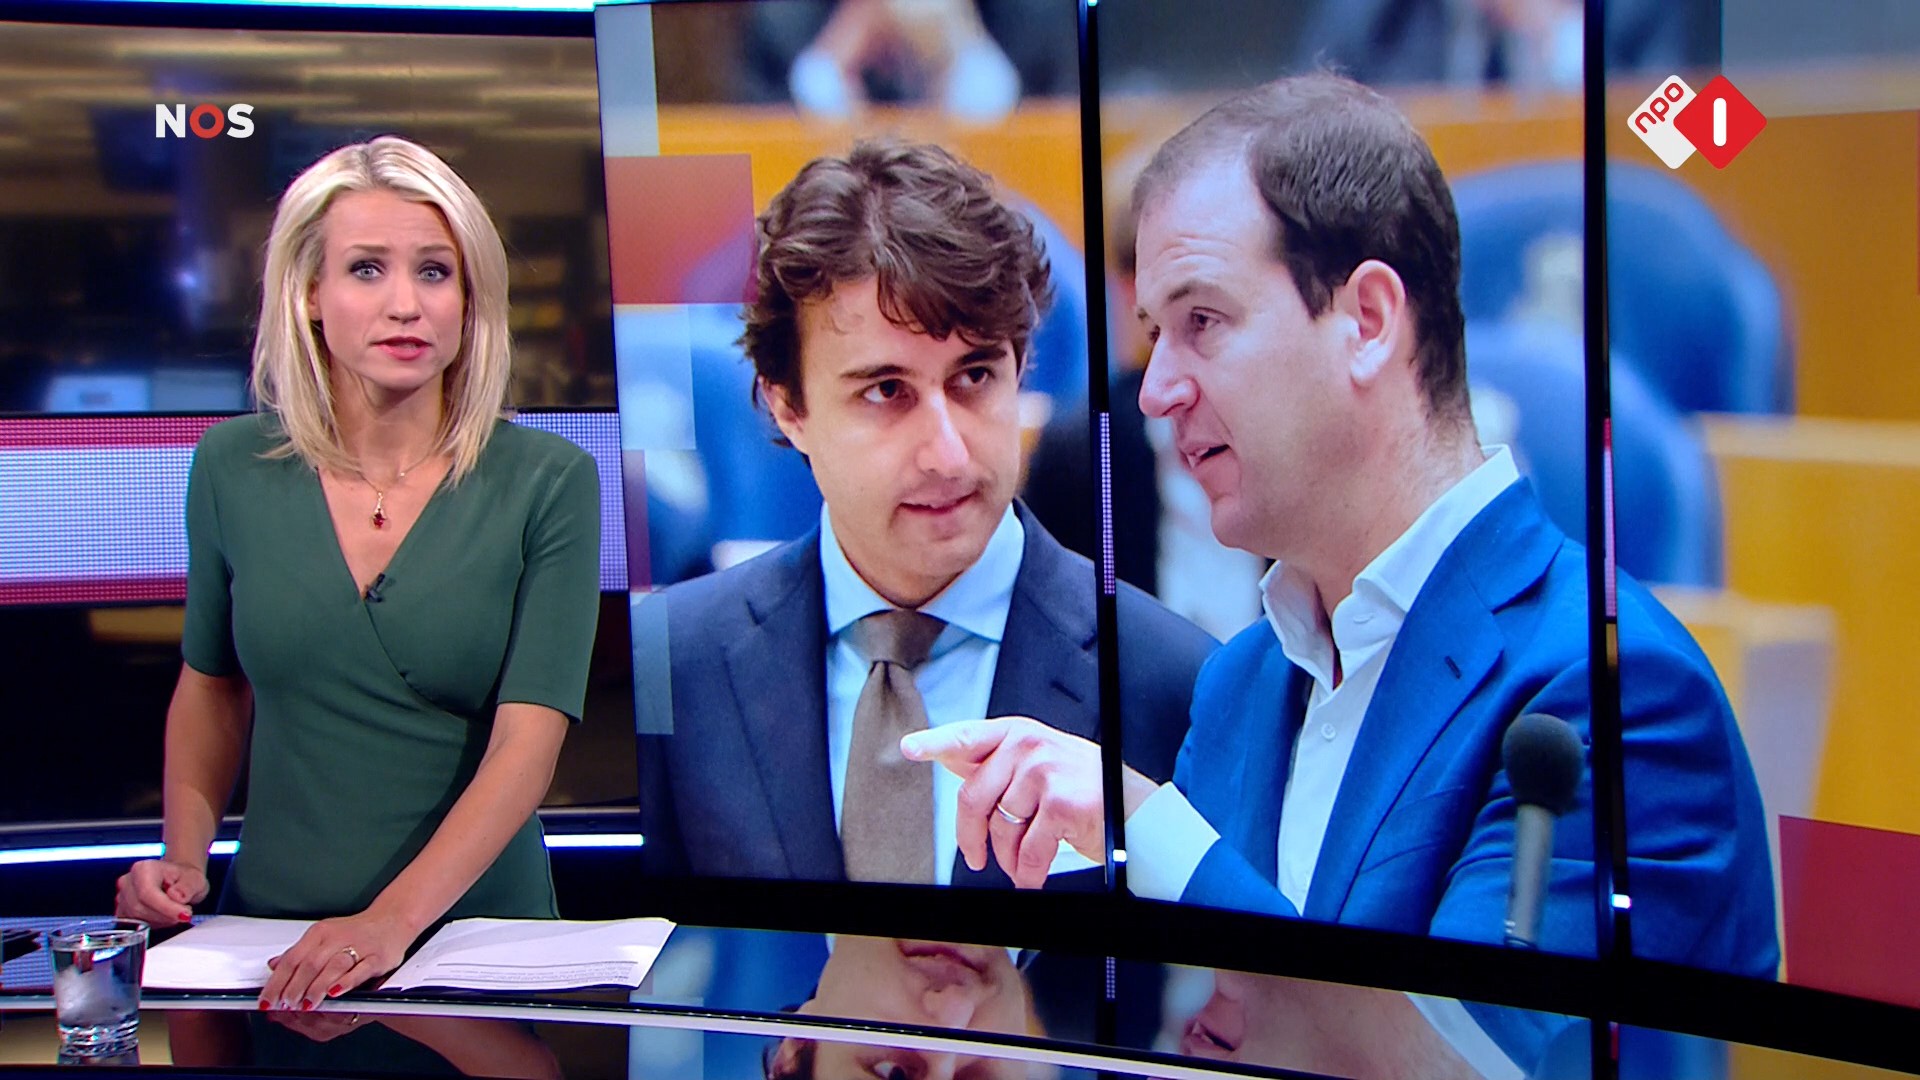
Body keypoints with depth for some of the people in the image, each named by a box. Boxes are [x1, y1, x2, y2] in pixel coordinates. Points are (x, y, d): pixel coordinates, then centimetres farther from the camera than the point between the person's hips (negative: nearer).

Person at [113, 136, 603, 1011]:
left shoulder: (546, 481, -5)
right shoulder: (232, 466, 4)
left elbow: (529, 741, -12)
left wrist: (393, 920, -24)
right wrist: (183, 857, 5)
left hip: (476, 928, -2)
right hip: (273, 930, 2)